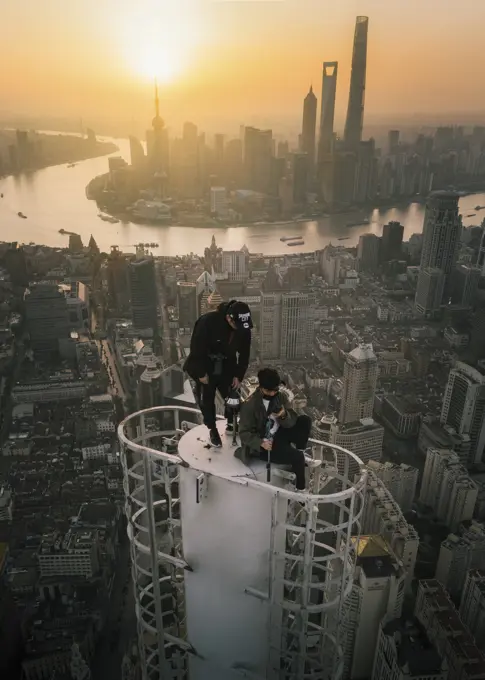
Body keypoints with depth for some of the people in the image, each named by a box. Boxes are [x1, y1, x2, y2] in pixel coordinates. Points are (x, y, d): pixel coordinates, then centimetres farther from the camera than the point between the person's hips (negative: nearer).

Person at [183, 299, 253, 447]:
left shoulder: (244, 328, -18)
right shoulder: (207, 322, -33)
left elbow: (244, 353, -3)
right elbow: (196, 348, -24)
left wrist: (238, 375, -3)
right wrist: (201, 373, -18)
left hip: (227, 367, 4)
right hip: (205, 368, -3)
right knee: (206, 400, 5)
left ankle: (231, 424, 33)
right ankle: (212, 430, 26)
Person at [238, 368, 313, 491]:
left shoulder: (281, 397, -6)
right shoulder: (250, 405, -21)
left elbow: (291, 422, -8)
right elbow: (244, 433, -18)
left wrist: (284, 415, -31)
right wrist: (261, 443, -32)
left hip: (278, 435, 6)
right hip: (262, 445, -6)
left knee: (305, 420, -9)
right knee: (297, 457, -23)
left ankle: (300, 453, 6)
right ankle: (300, 488, -1)